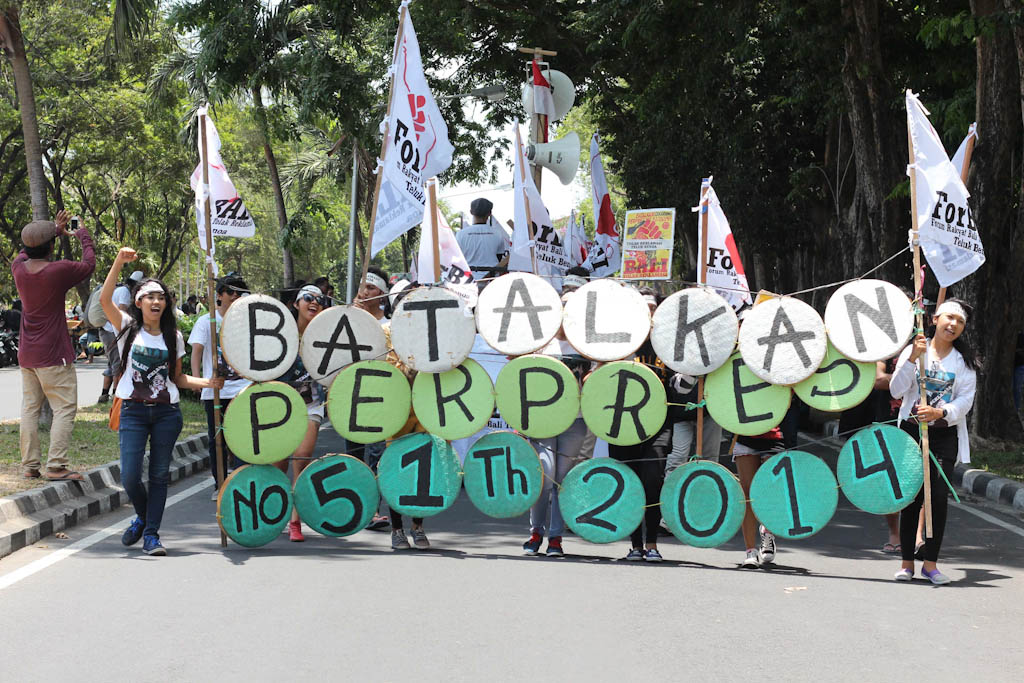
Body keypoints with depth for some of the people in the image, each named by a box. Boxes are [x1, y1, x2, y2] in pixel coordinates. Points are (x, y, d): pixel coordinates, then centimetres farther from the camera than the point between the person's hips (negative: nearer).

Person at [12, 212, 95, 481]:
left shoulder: (18, 268, 0)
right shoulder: (59, 270, -17)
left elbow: (26, 252, 25)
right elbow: (88, 265, 1)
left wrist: (56, 231, 32)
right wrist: (85, 238, 18)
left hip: (26, 354, 7)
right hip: (53, 355, -7)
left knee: (30, 408, 10)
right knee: (65, 408, -4)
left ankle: (29, 466, 9)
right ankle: (56, 465, -12)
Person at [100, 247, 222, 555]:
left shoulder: (173, 337, 10)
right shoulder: (128, 327, 2)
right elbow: (105, 299, -13)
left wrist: (205, 382, -4)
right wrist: (119, 263, -22)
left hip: (166, 413, 2)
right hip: (133, 411, -2)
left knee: (159, 474, 3)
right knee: (130, 477, -7)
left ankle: (151, 534, 11)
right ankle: (142, 516, 23)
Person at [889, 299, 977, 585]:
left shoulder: (964, 360, 7)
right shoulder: (914, 350, 3)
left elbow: (965, 400, -2)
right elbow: (896, 391, -7)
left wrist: (940, 412, -20)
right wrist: (912, 358, -18)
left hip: (945, 435, 1)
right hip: (912, 430, -1)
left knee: (939, 496, -9)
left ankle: (931, 562, 1)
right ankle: (907, 562, 8)